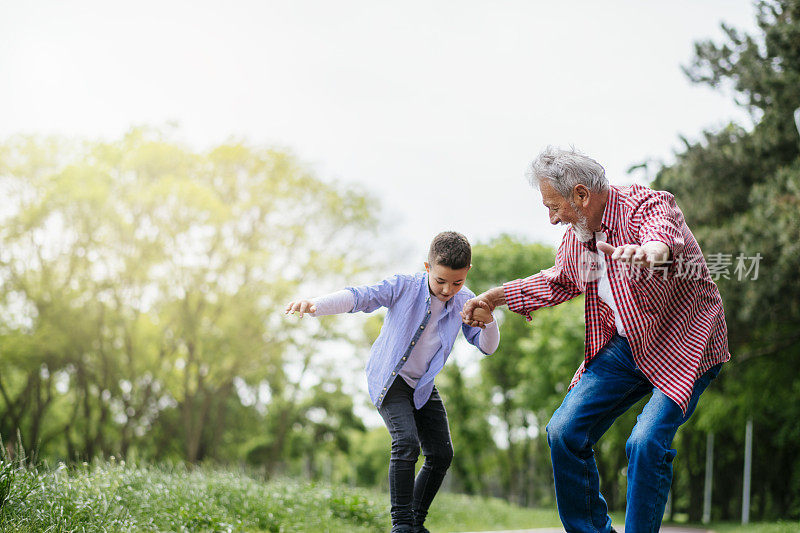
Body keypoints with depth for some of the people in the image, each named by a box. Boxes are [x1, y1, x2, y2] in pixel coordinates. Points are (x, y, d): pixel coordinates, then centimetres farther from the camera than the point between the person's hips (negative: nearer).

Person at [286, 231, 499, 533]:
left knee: (441, 454, 4)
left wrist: (488, 322, -31)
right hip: (389, 380, -5)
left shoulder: (463, 302, -7)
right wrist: (315, 306, -46)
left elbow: (487, 347, -6)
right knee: (406, 442, -24)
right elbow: (360, 297, -29)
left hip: (424, 385, 5)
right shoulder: (403, 287, -19)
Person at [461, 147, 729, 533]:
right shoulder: (575, 237, 1)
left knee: (647, 442, -25)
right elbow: (559, 281, 22)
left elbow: (665, 239, -47)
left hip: (683, 344, -7)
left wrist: (646, 252, -71)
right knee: (564, 431, -1)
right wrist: (496, 296, 18)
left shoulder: (649, 205, -22)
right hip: (625, 345, 7)